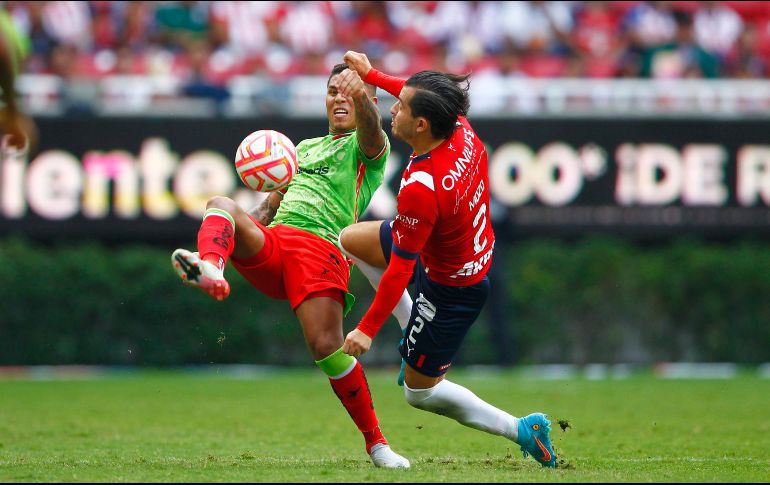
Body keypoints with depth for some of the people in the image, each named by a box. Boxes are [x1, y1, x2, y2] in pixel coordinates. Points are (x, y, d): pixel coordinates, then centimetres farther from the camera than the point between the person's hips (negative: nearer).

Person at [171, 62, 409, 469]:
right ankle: (211, 270, -57)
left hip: (321, 248, -5)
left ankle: (376, 443, -8)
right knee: (221, 205, -24)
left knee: (326, 346, -23)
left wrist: (361, 94, -33)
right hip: (271, 243, 5)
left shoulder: (364, 148, 14)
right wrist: (247, 228, 10)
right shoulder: (306, 147, 34)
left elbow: (371, 131, -11)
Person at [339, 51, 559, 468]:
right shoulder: (463, 132, -18)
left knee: (419, 392, 9)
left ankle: (520, 430, 11)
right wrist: (370, 74, 13)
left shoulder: (420, 187, -39)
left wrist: (367, 329, -19)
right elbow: (422, 98, 8)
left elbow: (400, 269, -29)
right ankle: (414, 335, 25)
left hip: (452, 288, -8)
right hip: (475, 251, 8)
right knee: (349, 240, 20)